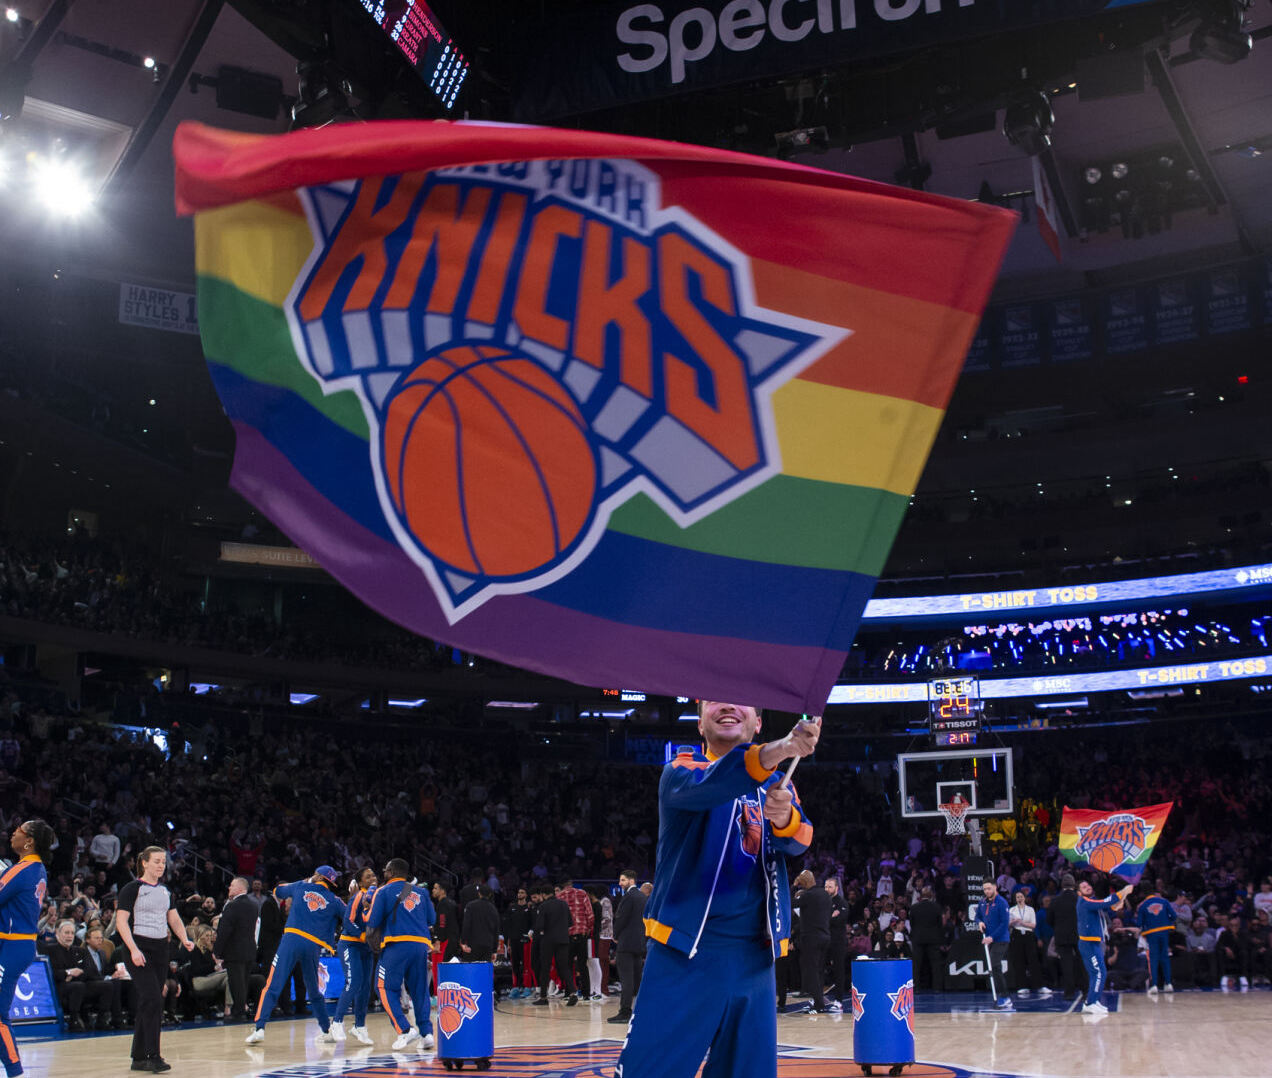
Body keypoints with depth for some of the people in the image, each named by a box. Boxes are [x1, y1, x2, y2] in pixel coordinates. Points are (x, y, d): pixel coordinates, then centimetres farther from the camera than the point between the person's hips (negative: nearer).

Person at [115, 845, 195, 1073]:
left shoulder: (165, 891, 14)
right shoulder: (132, 889, -6)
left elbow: (174, 919, 18)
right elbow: (121, 922, -11)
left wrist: (185, 939, 0)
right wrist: (134, 949, -21)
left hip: (161, 948, 6)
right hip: (139, 948, -6)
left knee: (146, 1004, 8)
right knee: (152, 1000, -16)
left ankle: (139, 1058, 15)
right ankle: (153, 1056, -13)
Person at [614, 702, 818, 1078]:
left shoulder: (777, 784, 14)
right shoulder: (680, 771, 0)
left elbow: (796, 843, -6)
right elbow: (703, 787, -25)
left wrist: (785, 818, -32)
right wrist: (774, 751, -43)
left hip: (755, 959, 4)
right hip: (684, 953, -4)